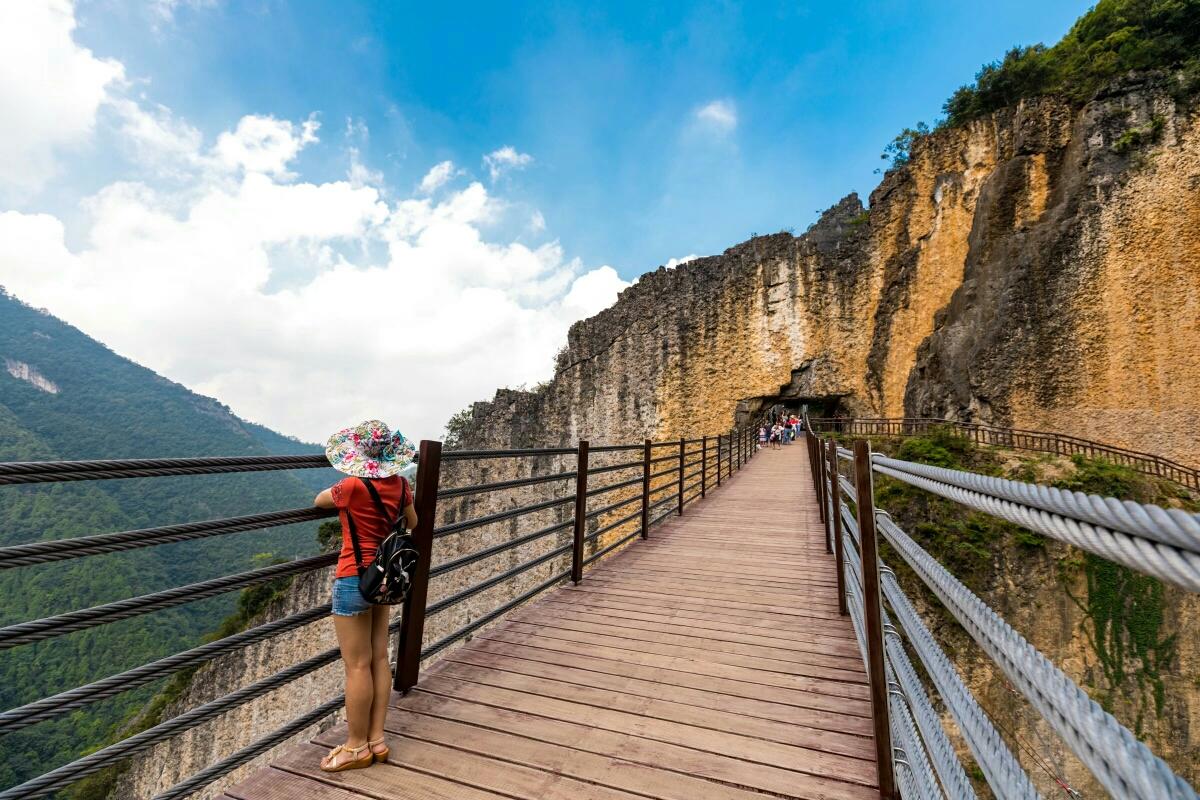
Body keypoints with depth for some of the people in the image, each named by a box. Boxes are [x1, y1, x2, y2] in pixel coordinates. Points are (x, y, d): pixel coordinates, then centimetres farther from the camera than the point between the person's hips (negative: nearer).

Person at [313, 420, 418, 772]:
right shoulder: (400, 484, -3)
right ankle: (377, 739, 25)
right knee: (379, 658, 14)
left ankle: (357, 746, 20)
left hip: (355, 579, -6)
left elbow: (318, 501, 2)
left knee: (357, 665, 6)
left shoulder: (352, 486, -20)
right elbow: (413, 524, 14)